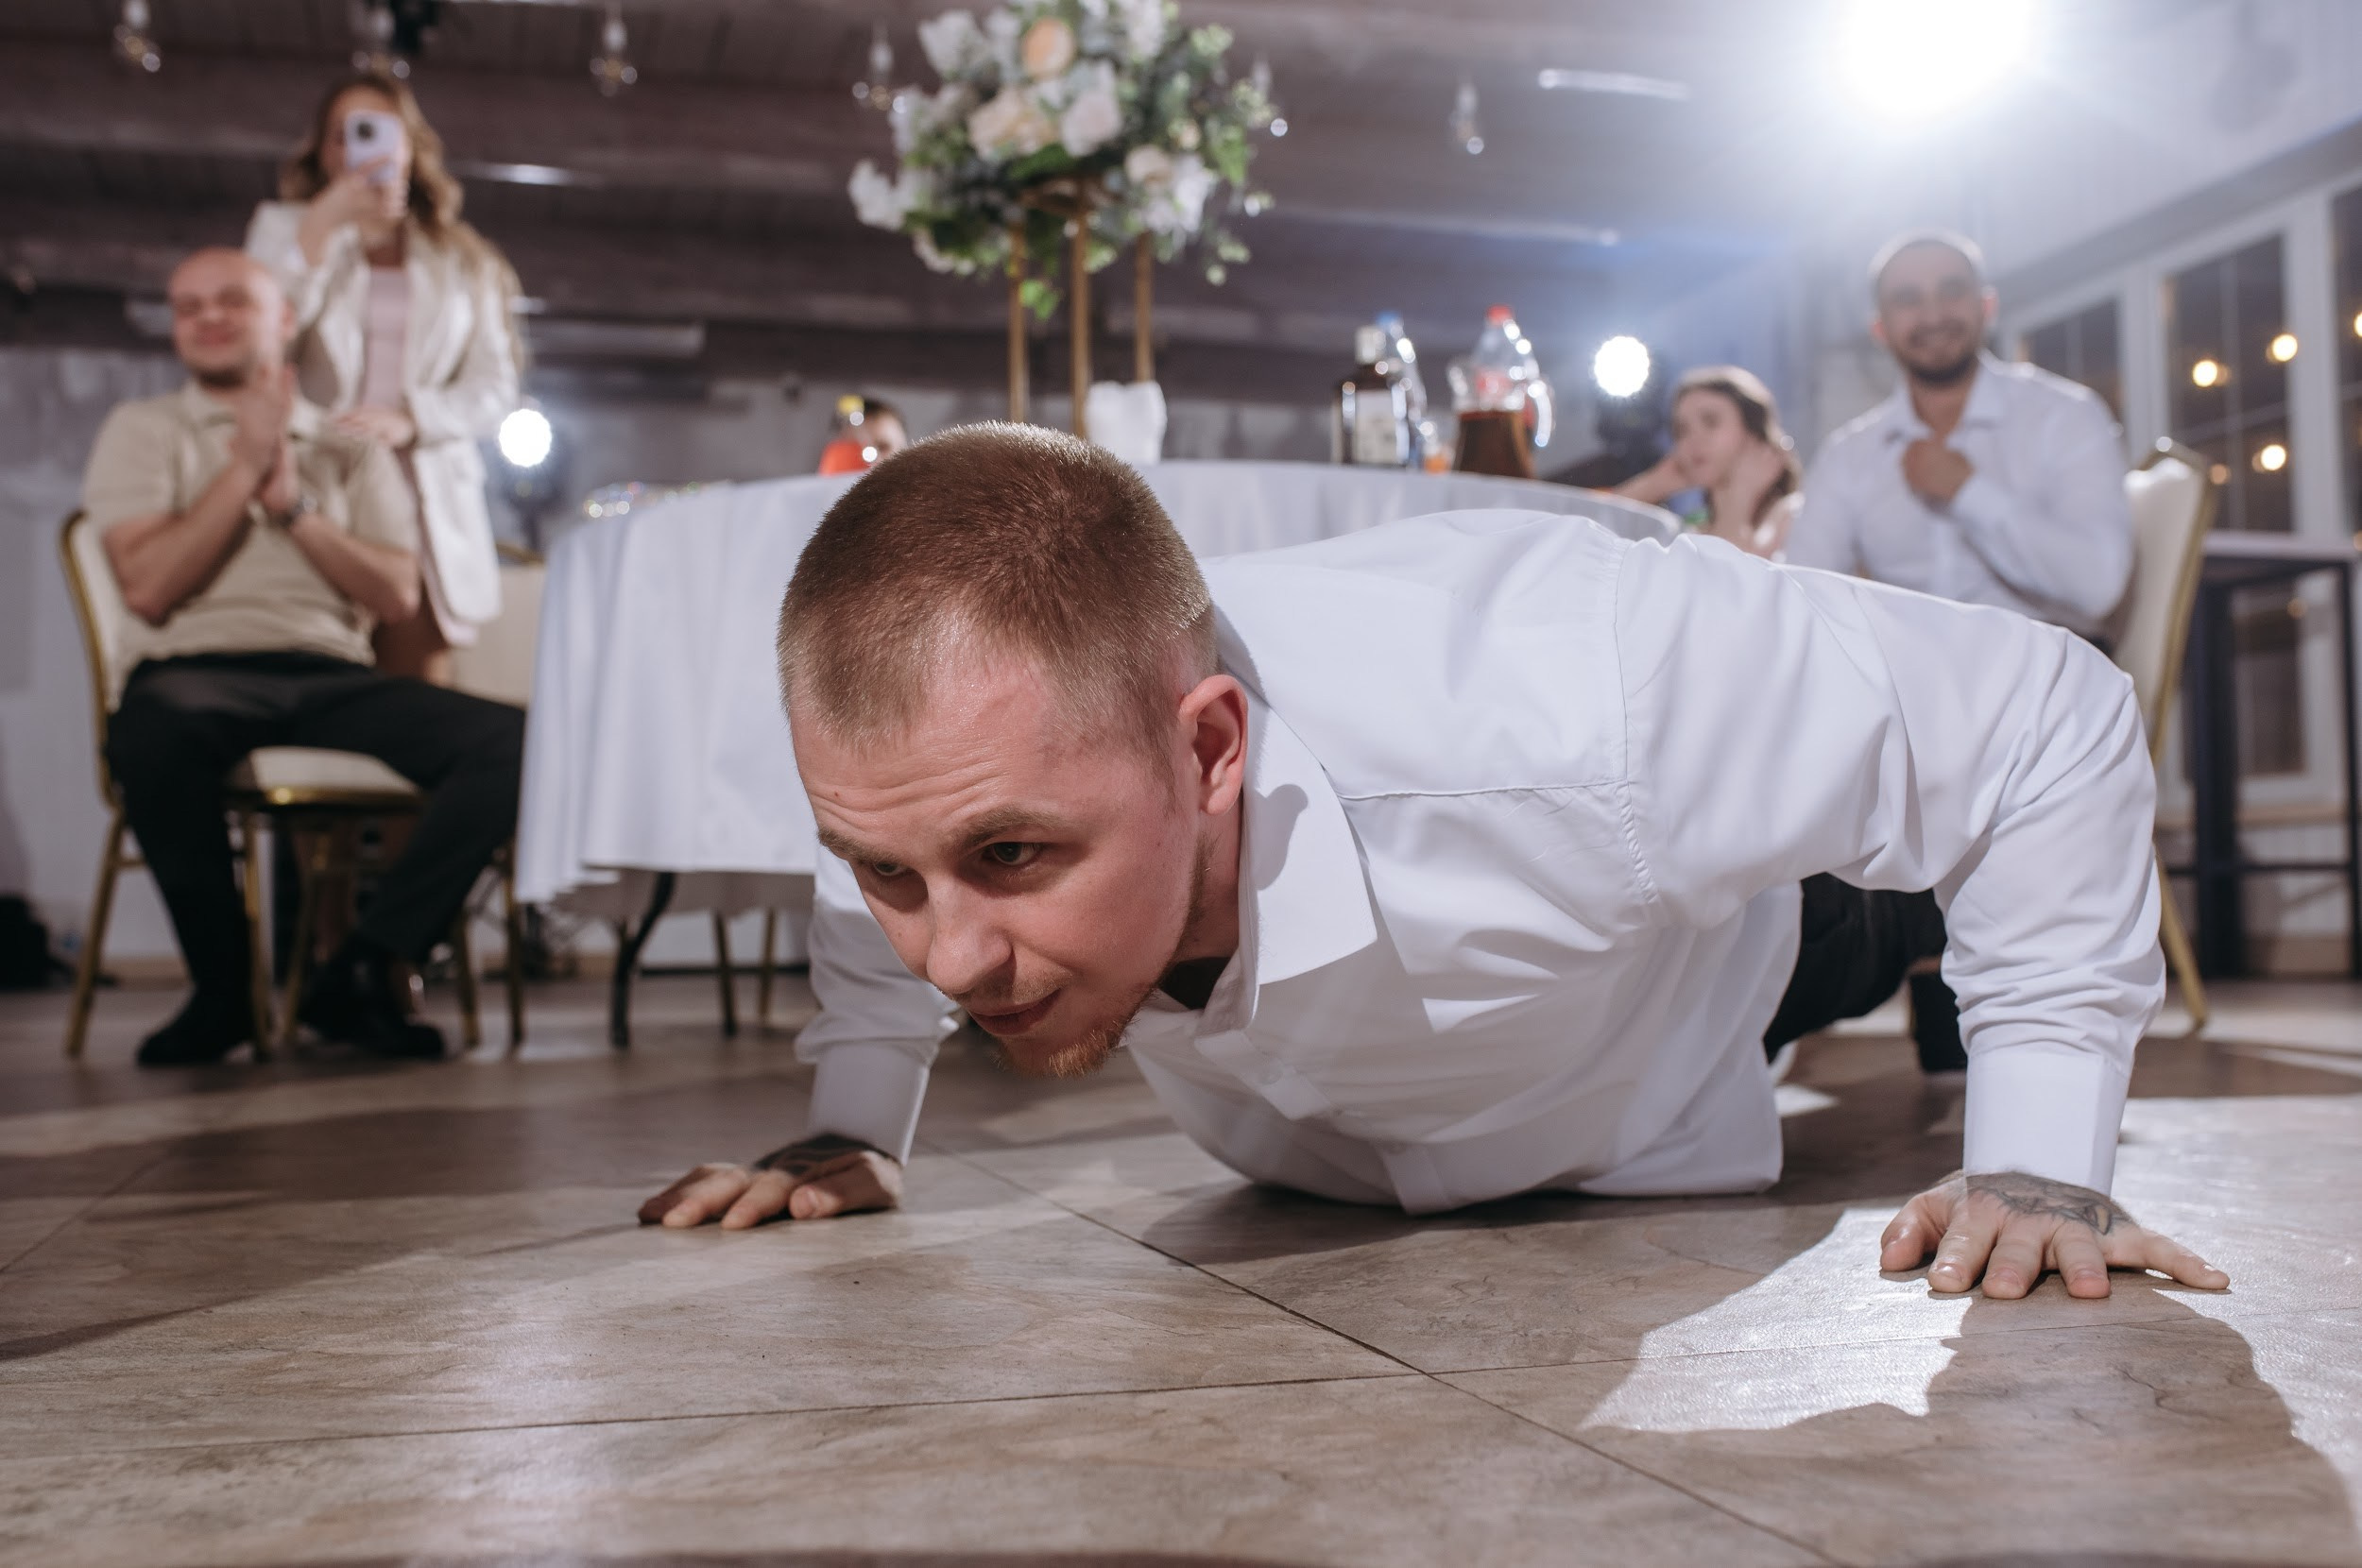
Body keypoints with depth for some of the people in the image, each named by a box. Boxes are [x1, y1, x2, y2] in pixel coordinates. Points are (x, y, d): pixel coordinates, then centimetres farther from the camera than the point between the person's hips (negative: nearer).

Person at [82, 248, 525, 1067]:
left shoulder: (351, 450, 21)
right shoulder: (143, 429, 16)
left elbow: (396, 594, 7)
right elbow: (148, 588, 0)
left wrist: (294, 507, -3)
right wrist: (245, 466, 1)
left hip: (332, 676, 2)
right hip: (196, 672, -2)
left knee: (513, 741, -25)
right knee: (154, 727, -41)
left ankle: (360, 972, -19)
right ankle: (224, 984, -18)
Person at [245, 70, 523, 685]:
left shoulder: (464, 263, 19)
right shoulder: (284, 229, 18)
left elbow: (494, 388, 10)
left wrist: (410, 418, -9)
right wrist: (320, 230, -4)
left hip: (424, 496, 1)